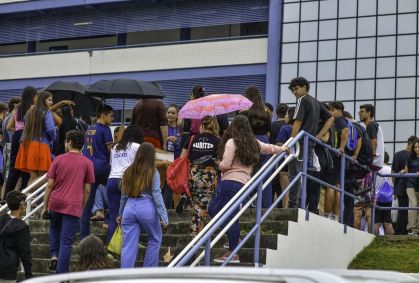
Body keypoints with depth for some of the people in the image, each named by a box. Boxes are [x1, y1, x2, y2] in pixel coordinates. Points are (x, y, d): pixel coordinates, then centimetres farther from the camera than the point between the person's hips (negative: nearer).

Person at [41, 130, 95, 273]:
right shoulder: (87, 163, 0)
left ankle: (54, 255, 13)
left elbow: (50, 185, 0)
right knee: (66, 242, 1)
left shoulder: (58, 159, 0)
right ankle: (61, 275, 0)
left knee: (55, 228, 30)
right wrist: (82, 208, 12)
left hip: (55, 203, 1)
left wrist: (45, 206, 7)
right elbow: (87, 190, 0)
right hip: (74, 206, -1)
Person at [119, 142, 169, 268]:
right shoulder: (153, 173, -3)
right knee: (155, 239, 18)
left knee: (128, 246, 2)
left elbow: (124, 195, 13)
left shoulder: (128, 172, 8)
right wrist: (164, 216, -5)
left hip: (129, 207, 3)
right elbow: (156, 195, -6)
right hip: (147, 207, -3)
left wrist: (121, 213, 23)